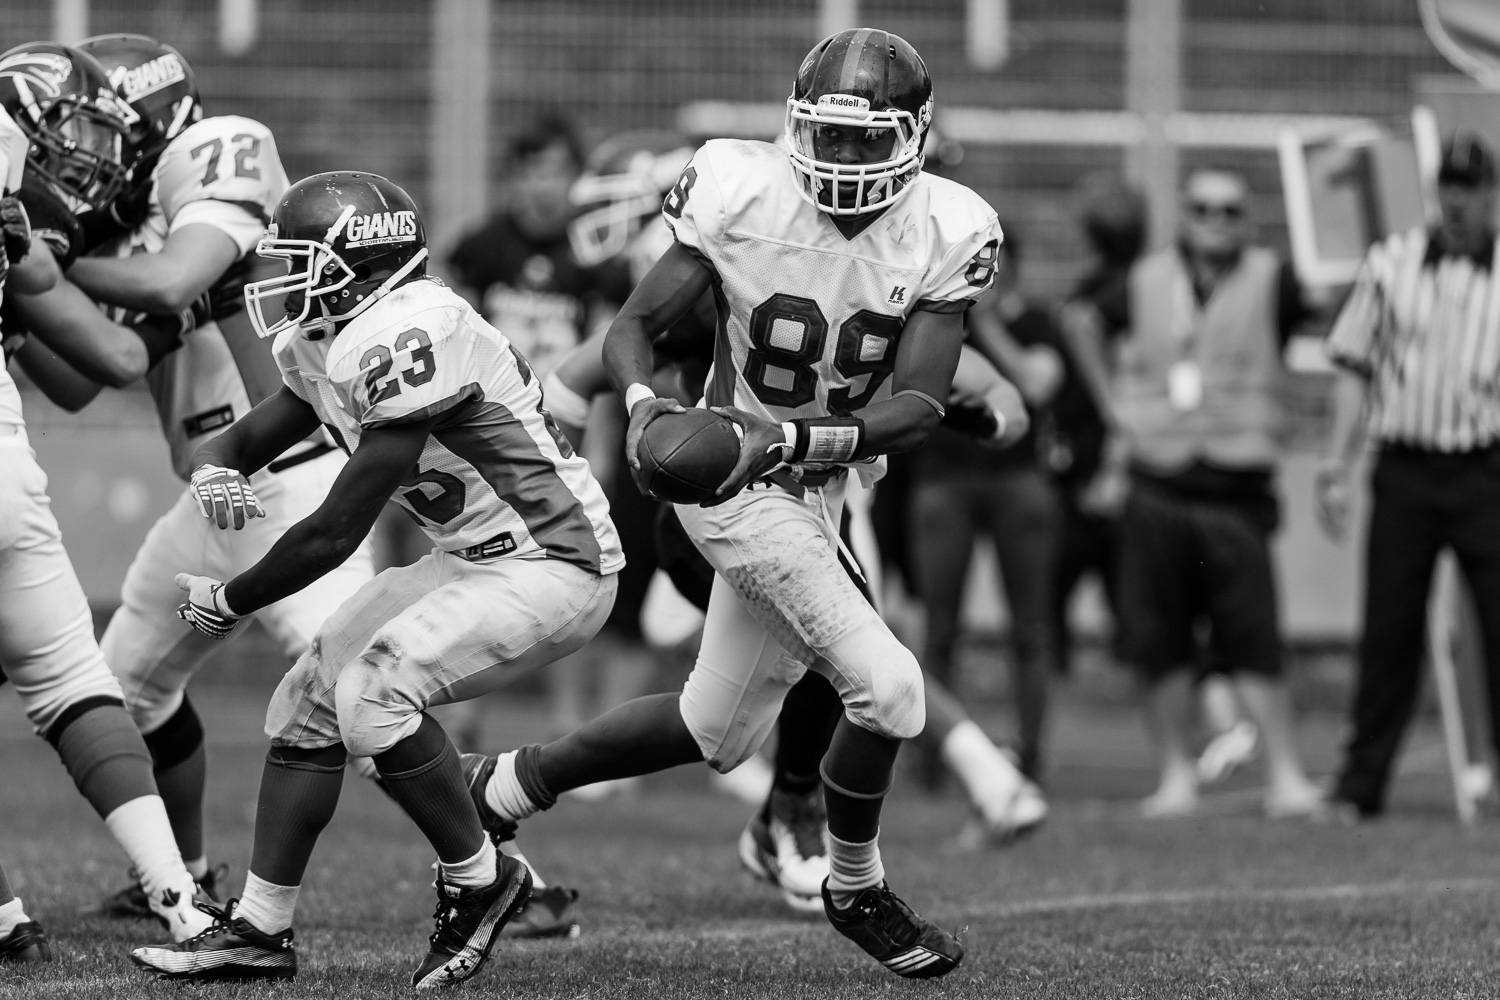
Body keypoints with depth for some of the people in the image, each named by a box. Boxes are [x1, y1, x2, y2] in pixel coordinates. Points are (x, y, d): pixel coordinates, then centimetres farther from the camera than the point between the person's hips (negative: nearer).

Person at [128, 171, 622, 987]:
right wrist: (217, 475, -12)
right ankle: (259, 931, 14)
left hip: (554, 567, -10)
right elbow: (243, 442, 14)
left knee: (376, 688, -25)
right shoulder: (326, 346, 4)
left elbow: (335, 533, -23)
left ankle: (478, 882, -5)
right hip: (477, 557, 10)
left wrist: (228, 602, -10)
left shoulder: (405, 339, -26)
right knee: (311, 699, 7)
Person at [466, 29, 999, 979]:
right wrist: (643, 401, -33)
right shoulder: (742, 195, -18)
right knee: (886, 688, -17)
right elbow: (636, 322, -11)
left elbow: (919, 407, -16)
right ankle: (858, 891, 8)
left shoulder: (944, 236, -12)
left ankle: (509, 785, 35)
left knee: (719, 733, 17)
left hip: (821, 487, 5)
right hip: (734, 483, -5)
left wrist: (784, 438, -31)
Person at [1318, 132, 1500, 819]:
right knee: (1388, 631, 4)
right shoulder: (1390, 264, 7)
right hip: (1404, 471, 1)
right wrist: (1336, 466, 5)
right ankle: (1360, 785, 10)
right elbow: (1355, 369, 11)